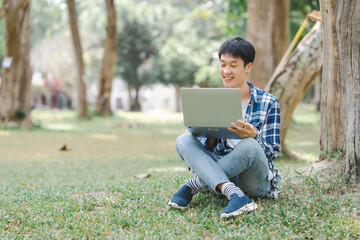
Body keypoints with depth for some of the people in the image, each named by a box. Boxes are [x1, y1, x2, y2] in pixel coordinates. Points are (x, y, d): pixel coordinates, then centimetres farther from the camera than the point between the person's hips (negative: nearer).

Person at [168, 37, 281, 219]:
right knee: (184, 140, -19)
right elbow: (208, 149, 8)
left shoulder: (268, 103, 0)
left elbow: (272, 151, -4)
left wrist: (253, 135, -26)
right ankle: (234, 195, -37)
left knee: (249, 145, -36)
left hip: (257, 181, -3)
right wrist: (211, 137, -16)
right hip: (219, 173, 4)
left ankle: (193, 185, -20)